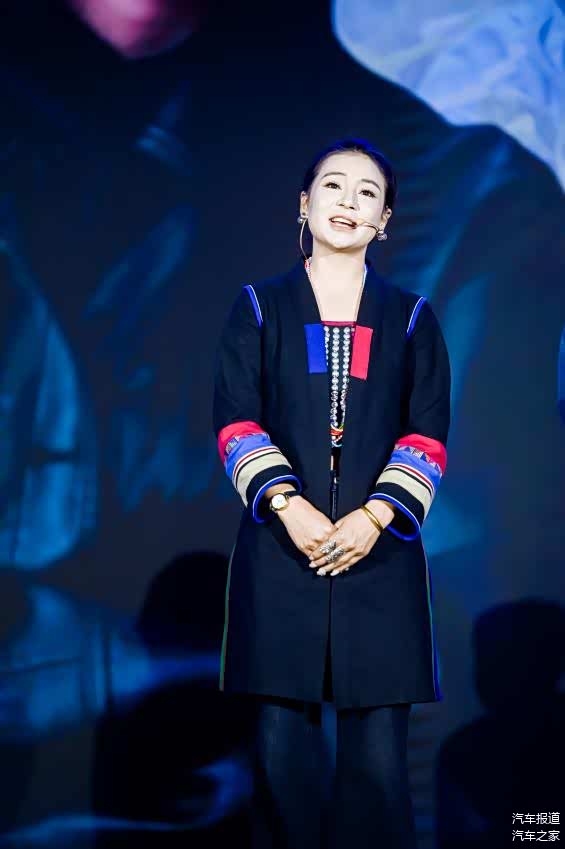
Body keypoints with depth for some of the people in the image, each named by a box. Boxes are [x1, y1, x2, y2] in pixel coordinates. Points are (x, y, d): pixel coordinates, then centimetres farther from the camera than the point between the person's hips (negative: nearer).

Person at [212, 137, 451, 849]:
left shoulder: (411, 319, 12)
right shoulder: (259, 308, 10)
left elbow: (428, 434, 4)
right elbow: (235, 421, 1)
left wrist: (375, 516, -11)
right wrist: (286, 503, -14)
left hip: (379, 552, 1)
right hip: (281, 549, 0)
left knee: (378, 752, -1)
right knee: (282, 746, 0)